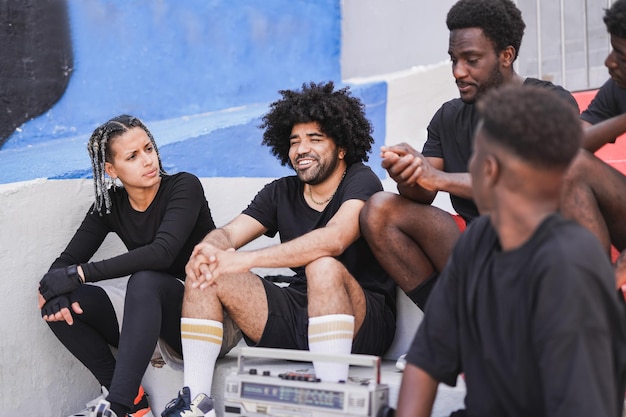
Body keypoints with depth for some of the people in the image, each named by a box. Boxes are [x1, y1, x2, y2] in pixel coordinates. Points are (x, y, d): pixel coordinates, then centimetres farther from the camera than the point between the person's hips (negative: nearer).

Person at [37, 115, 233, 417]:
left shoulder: (184, 187, -12)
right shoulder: (109, 205, 4)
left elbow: (162, 253, -28)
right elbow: (65, 262, -1)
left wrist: (79, 273, -27)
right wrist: (54, 288, -26)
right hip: (151, 322, 6)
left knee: (145, 280, -35)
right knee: (63, 302, -12)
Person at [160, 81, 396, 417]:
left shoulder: (361, 181, -8)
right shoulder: (281, 193, 10)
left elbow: (334, 239, -28)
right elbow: (228, 233, 0)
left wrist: (247, 259, -34)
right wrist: (208, 249, -26)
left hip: (363, 323, -6)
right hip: (295, 317, 6)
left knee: (323, 266, -36)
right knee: (205, 274, -6)